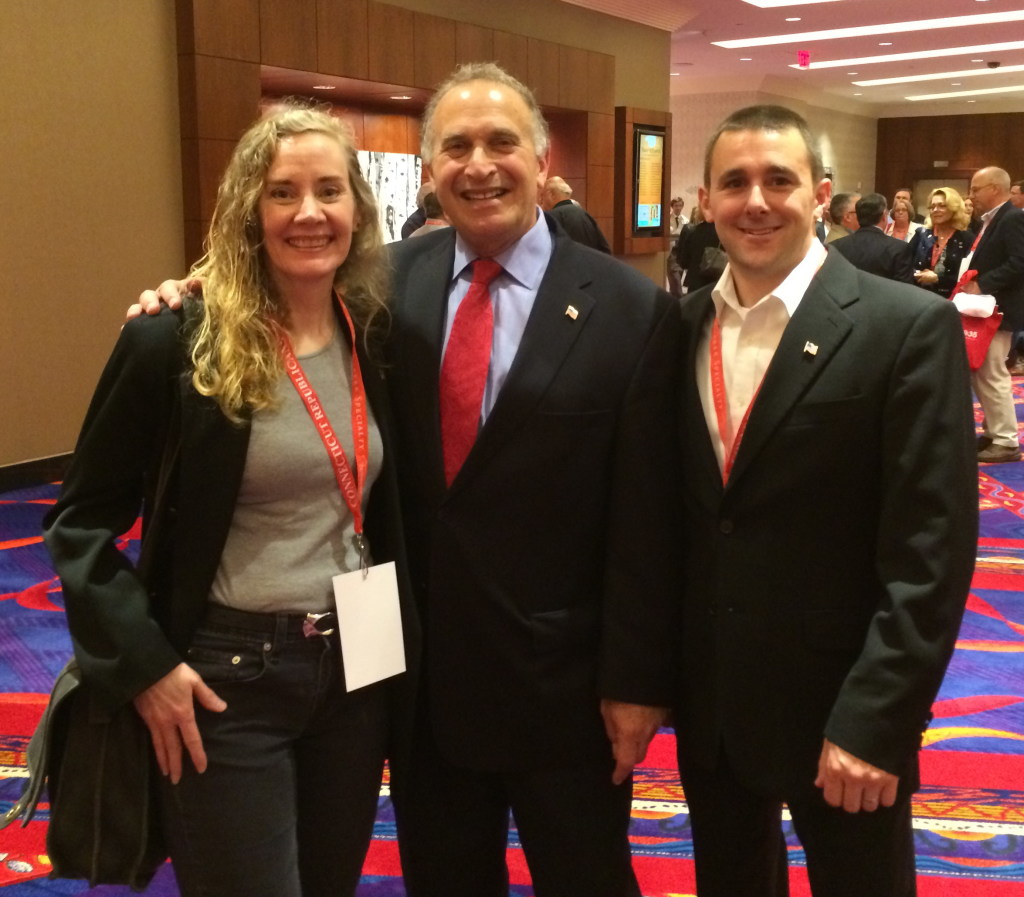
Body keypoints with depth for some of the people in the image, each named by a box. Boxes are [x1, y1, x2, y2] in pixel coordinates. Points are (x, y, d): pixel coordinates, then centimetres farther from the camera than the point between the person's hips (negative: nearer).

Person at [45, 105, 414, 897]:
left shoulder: (377, 336, 0)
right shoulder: (175, 343, -12)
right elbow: (82, 520, -7)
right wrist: (141, 662, -12)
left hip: (356, 668, 5)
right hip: (227, 680, -4)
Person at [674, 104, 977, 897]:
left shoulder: (909, 327, -11)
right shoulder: (682, 327, 4)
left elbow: (930, 550, -15)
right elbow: (675, 511, 8)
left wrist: (874, 722, -18)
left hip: (838, 707, -4)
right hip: (707, 701, 5)